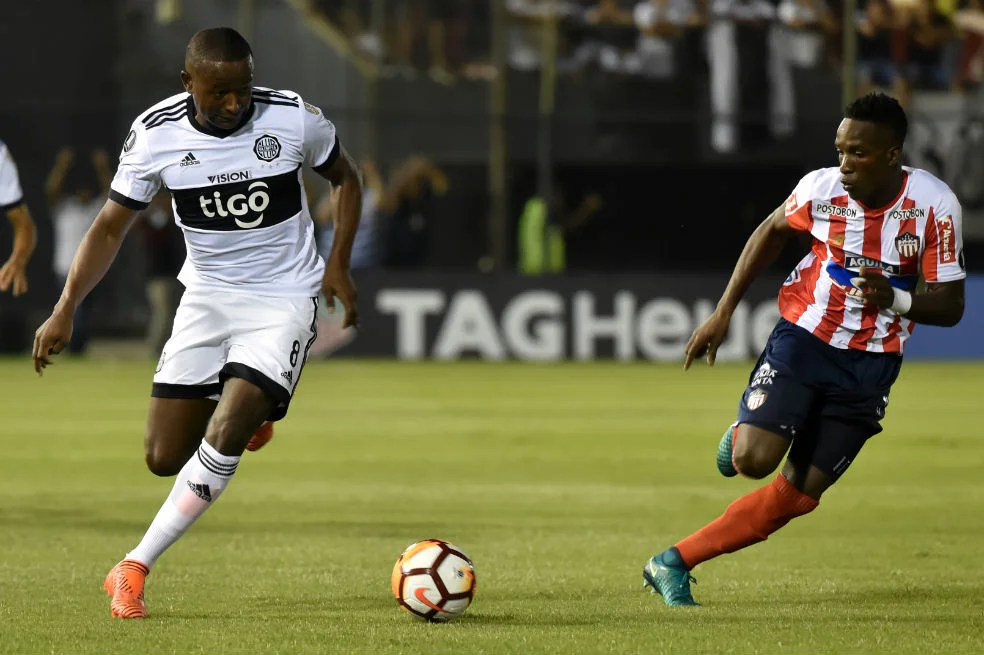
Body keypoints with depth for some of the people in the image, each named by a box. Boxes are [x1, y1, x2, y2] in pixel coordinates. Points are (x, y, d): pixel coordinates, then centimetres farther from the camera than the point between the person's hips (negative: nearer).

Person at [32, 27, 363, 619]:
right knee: (165, 458, 2)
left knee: (224, 439, -21)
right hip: (206, 298, 3)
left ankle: (135, 568, -12)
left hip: (284, 299, -3)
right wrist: (66, 310, -11)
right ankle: (243, 413, 36)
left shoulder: (293, 117, -14)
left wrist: (338, 265, -5)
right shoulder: (156, 133, -12)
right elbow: (111, 226, -2)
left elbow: (346, 177, 6)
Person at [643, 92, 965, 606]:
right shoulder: (822, 188, -13)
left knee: (797, 495, -2)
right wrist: (723, 312, 8)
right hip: (803, 338, 0)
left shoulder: (935, 205, -16)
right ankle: (745, 431, 17)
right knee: (754, 461, -21)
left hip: (871, 366, 1)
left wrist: (895, 299, -31)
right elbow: (772, 231, 9)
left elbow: (950, 305, -10)